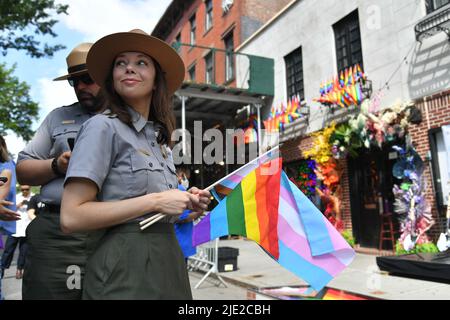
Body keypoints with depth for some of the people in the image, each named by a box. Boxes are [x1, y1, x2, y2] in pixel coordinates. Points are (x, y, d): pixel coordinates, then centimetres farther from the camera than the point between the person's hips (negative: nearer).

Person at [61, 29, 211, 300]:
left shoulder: (160, 138, 11)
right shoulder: (104, 127, -10)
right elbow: (71, 217, -17)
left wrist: (185, 203, 3)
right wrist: (154, 201, -18)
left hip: (167, 257, 8)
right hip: (125, 265, -7)